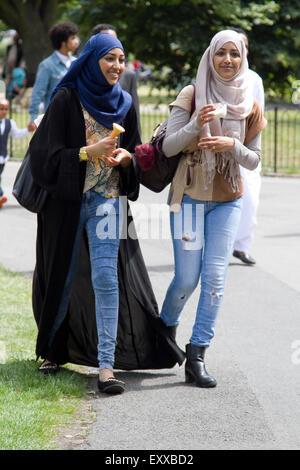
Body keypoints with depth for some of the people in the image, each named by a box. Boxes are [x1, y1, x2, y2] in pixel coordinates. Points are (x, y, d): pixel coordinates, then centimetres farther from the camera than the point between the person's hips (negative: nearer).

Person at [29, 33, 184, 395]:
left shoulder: (124, 104, 8)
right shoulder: (67, 100, -4)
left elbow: (136, 152, 16)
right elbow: (47, 152, -9)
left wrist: (125, 158, -7)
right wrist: (89, 152, -20)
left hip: (107, 199, 2)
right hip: (67, 200, -2)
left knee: (105, 276, -12)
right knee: (63, 277, 9)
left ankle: (106, 365, -14)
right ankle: (53, 348, 31)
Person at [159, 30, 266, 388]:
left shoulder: (249, 106, 4)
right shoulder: (191, 96, -4)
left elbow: (254, 161, 5)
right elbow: (168, 147, -9)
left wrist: (232, 146, -16)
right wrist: (196, 124, -26)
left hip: (227, 201, 2)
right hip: (189, 197, -2)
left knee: (215, 278, -6)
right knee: (187, 279, -3)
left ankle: (197, 356, 1)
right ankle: (166, 329, 28)